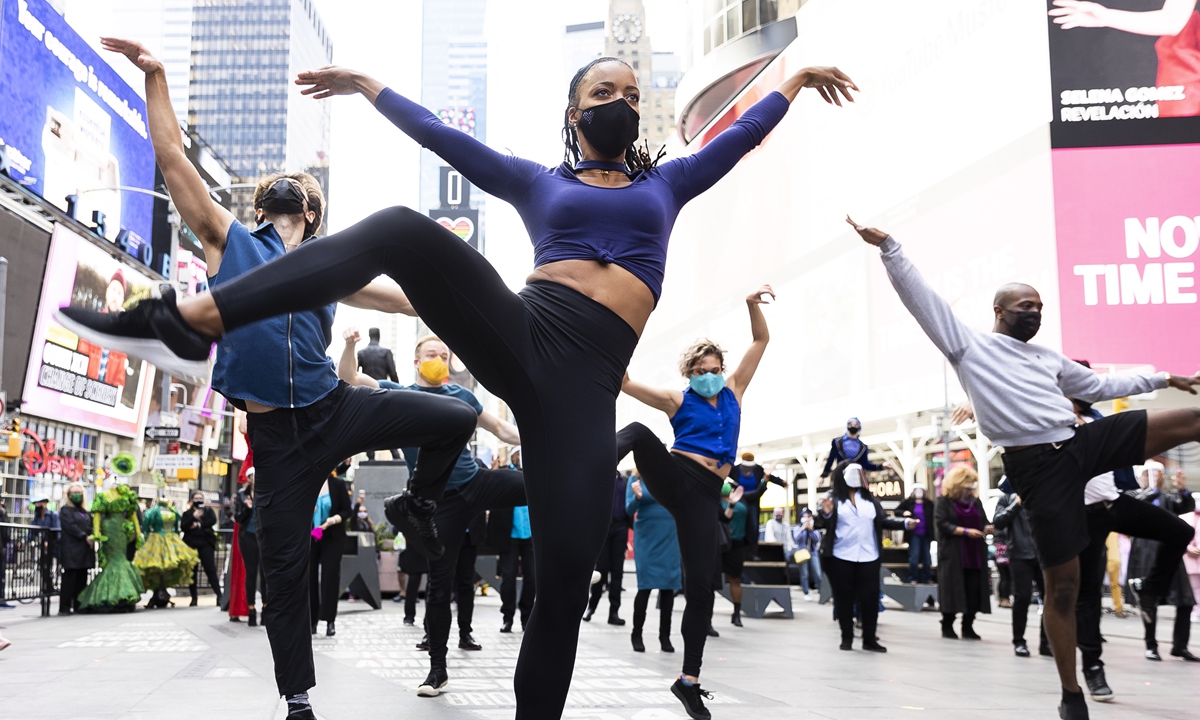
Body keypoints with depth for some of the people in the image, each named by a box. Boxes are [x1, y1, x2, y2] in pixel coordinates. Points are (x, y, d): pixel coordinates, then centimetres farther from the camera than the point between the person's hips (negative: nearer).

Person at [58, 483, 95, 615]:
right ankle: (64, 608, -5)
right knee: (70, 578, -8)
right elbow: (70, 526, -11)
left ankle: (78, 606, 10)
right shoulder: (66, 510, 1)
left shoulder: (85, 512, 21)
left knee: (81, 579, 6)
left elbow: (91, 526, 17)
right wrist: (85, 537, -17)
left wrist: (92, 537, -4)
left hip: (85, 550, 6)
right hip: (71, 550, -6)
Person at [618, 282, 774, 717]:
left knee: (702, 587, -2)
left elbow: (761, 341, 16)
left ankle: (689, 680, 5)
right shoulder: (677, 401, 8)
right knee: (638, 433, -32)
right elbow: (625, 383, -3)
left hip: (705, 495, 2)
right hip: (673, 477, -2)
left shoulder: (733, 392, 17)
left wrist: (753, 305, 1)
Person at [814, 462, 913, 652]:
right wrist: (826, 514, -28)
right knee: (844, 597, 4)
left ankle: (869, 639, 9)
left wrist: (905, 522, -3)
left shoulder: (870, 499, 11)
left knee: (870, 597, 2)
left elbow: (883, 521, 9)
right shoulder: (834, 499, -1)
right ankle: (846, 638, 14)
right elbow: (821, 524, -7)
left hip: (868, 557, 3)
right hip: (840, 558, -3)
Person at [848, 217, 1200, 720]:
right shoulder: (969, 345, 7)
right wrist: (889, 247, -8)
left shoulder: (1047, 358, 24)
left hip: (1084, 443, 6)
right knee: (1062, 583, -2)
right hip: (1038, 466, -5)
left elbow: (1099, 386, 35)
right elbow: (920, 298, -1)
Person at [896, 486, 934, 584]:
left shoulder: (929, 504, 3)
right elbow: (897, 511, 3)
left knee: (926, 557, 9)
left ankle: (926, 579, 17)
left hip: (926, 534, 3)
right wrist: (904, 512, -19)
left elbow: (933, 516, 7)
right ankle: (913, 579, 4)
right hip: (914, 534, -3)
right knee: (914, 556, -5)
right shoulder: (908, 502, -2)